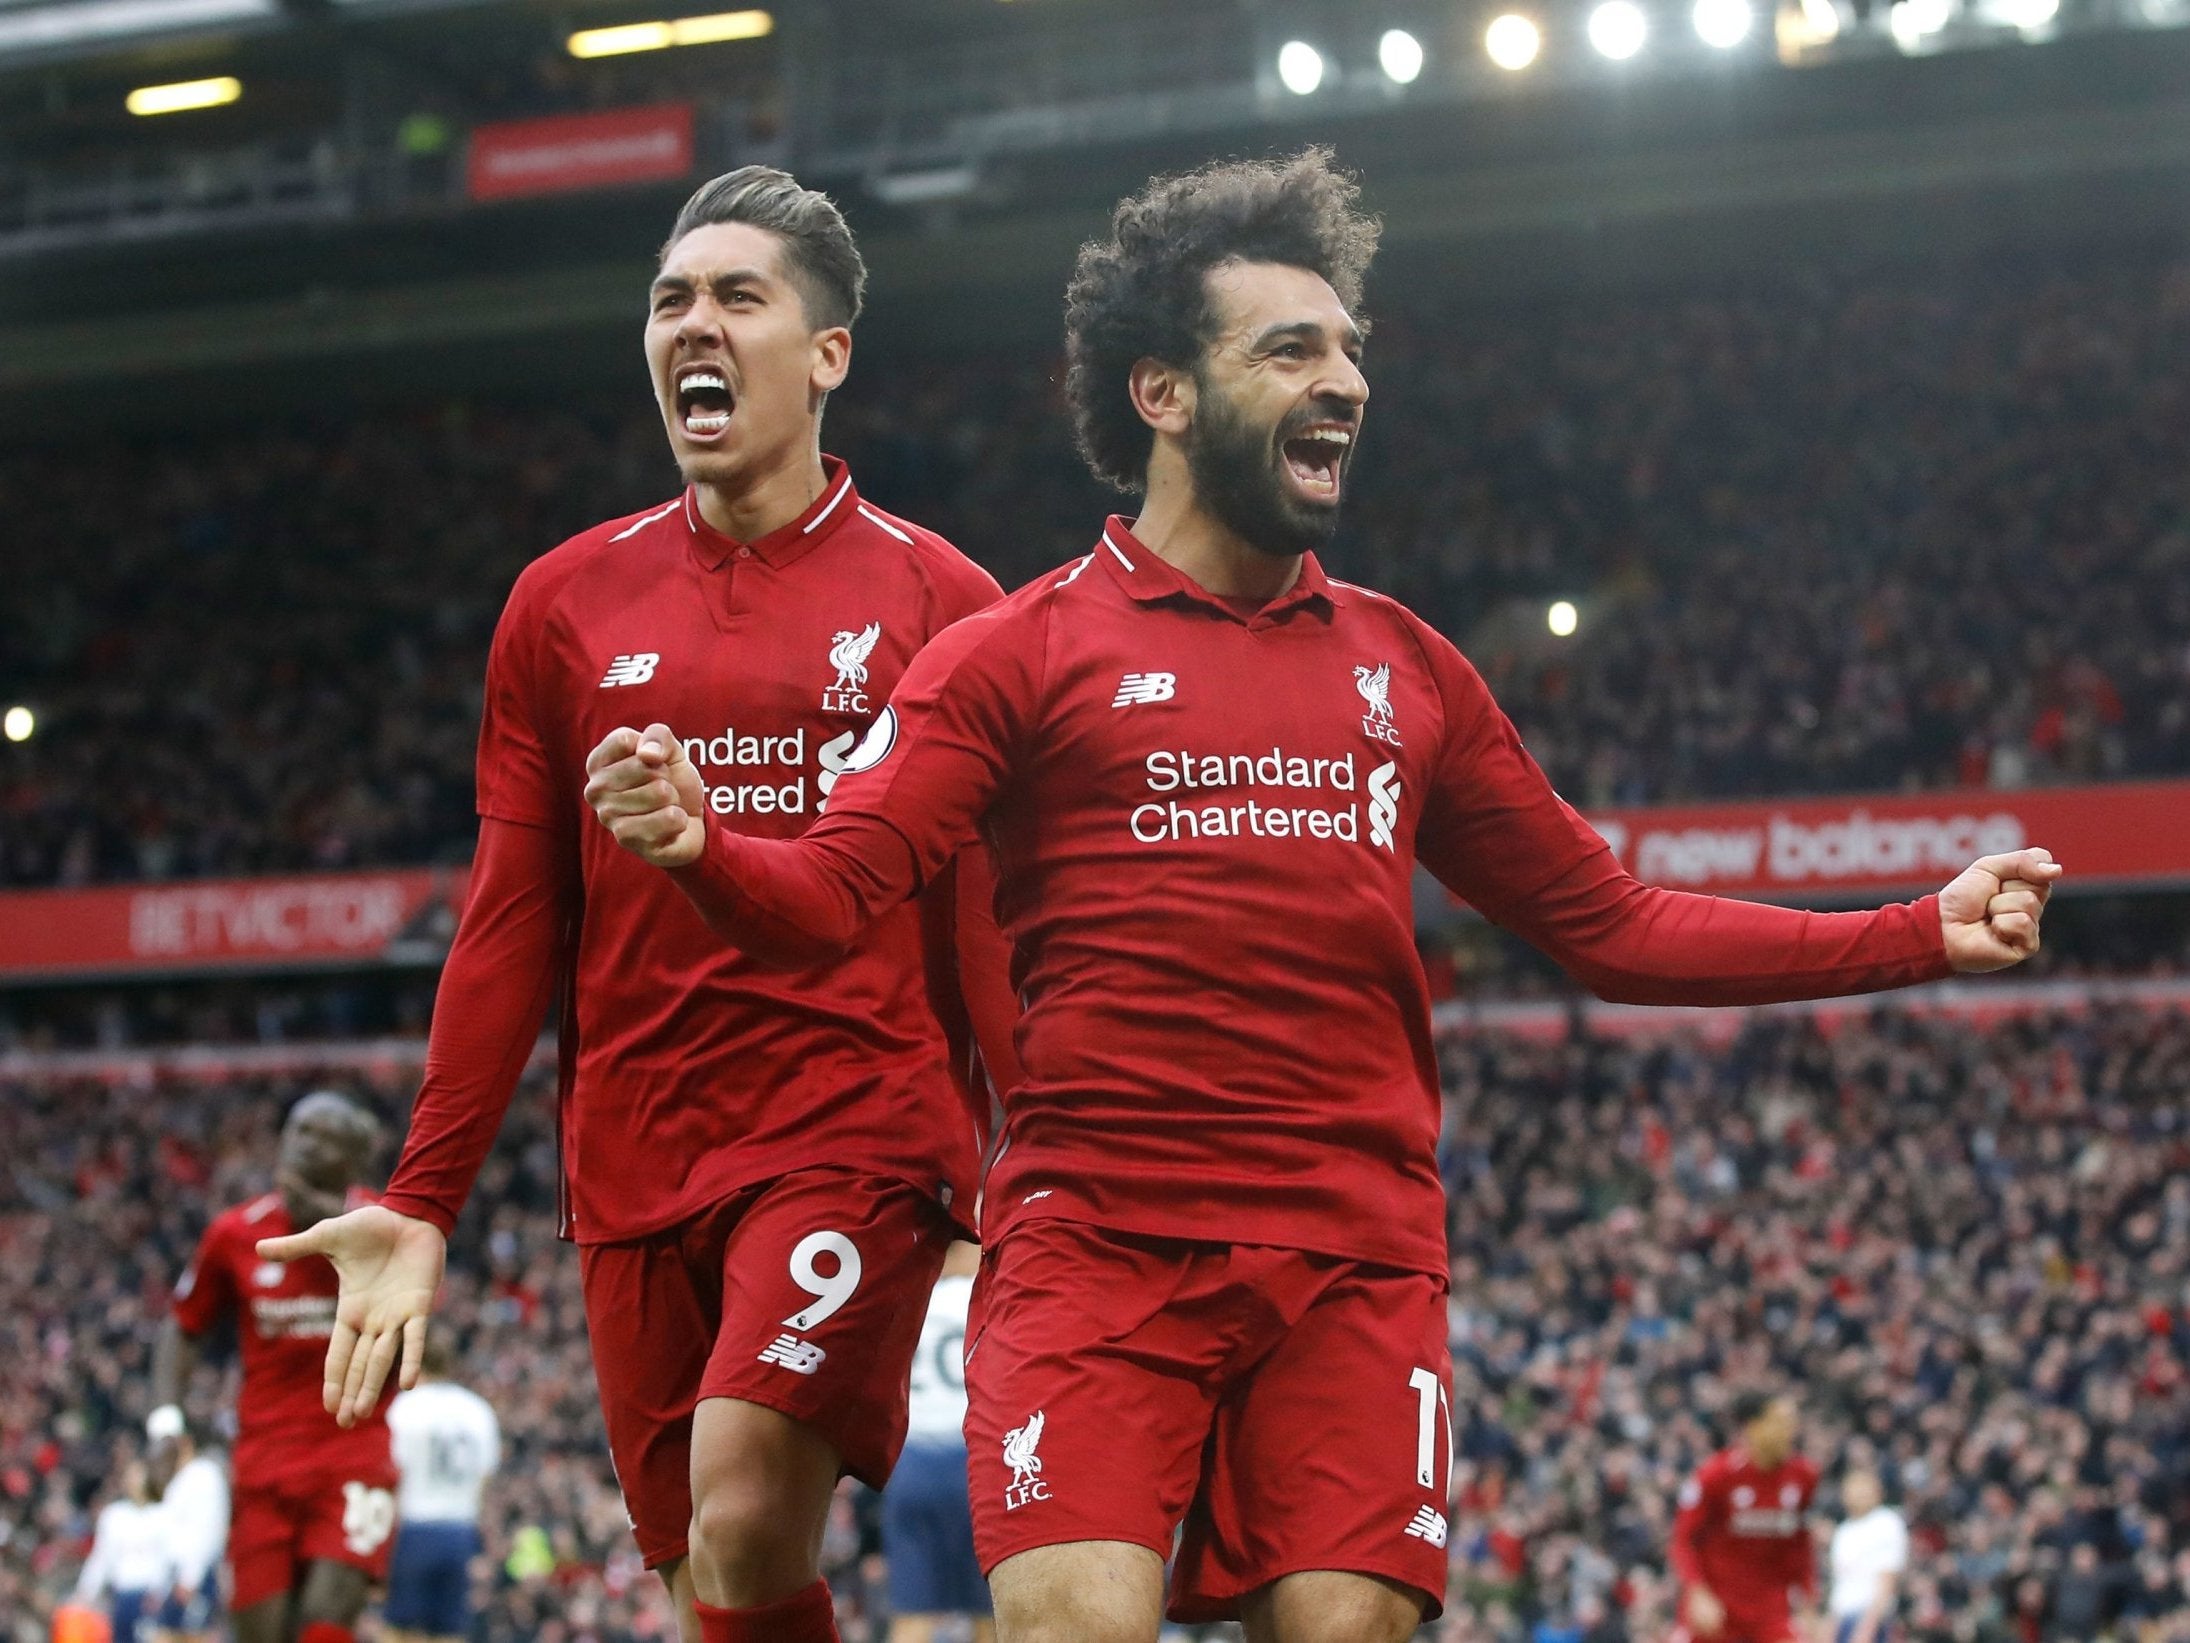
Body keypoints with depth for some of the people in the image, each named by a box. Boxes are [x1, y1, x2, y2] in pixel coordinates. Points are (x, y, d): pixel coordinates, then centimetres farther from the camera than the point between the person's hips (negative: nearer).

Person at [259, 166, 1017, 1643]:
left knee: (747, 1513, -24)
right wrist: (420, 1207, 5)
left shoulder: (939, 603, 4)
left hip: (863, 1124, -4)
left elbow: (1003, 928, 3)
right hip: (639, 1161, 4)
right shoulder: (567, 605, 12)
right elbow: (509, 933, 11)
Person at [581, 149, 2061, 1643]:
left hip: (1357, 1267, 3)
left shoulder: (1403, 666, 18)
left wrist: (1924, 937, 14)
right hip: (1094, 1252, -3)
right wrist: (697, 845, -28)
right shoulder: (1023, 651, 6)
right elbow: (835, 891, -5)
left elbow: (1611, 926, 20)